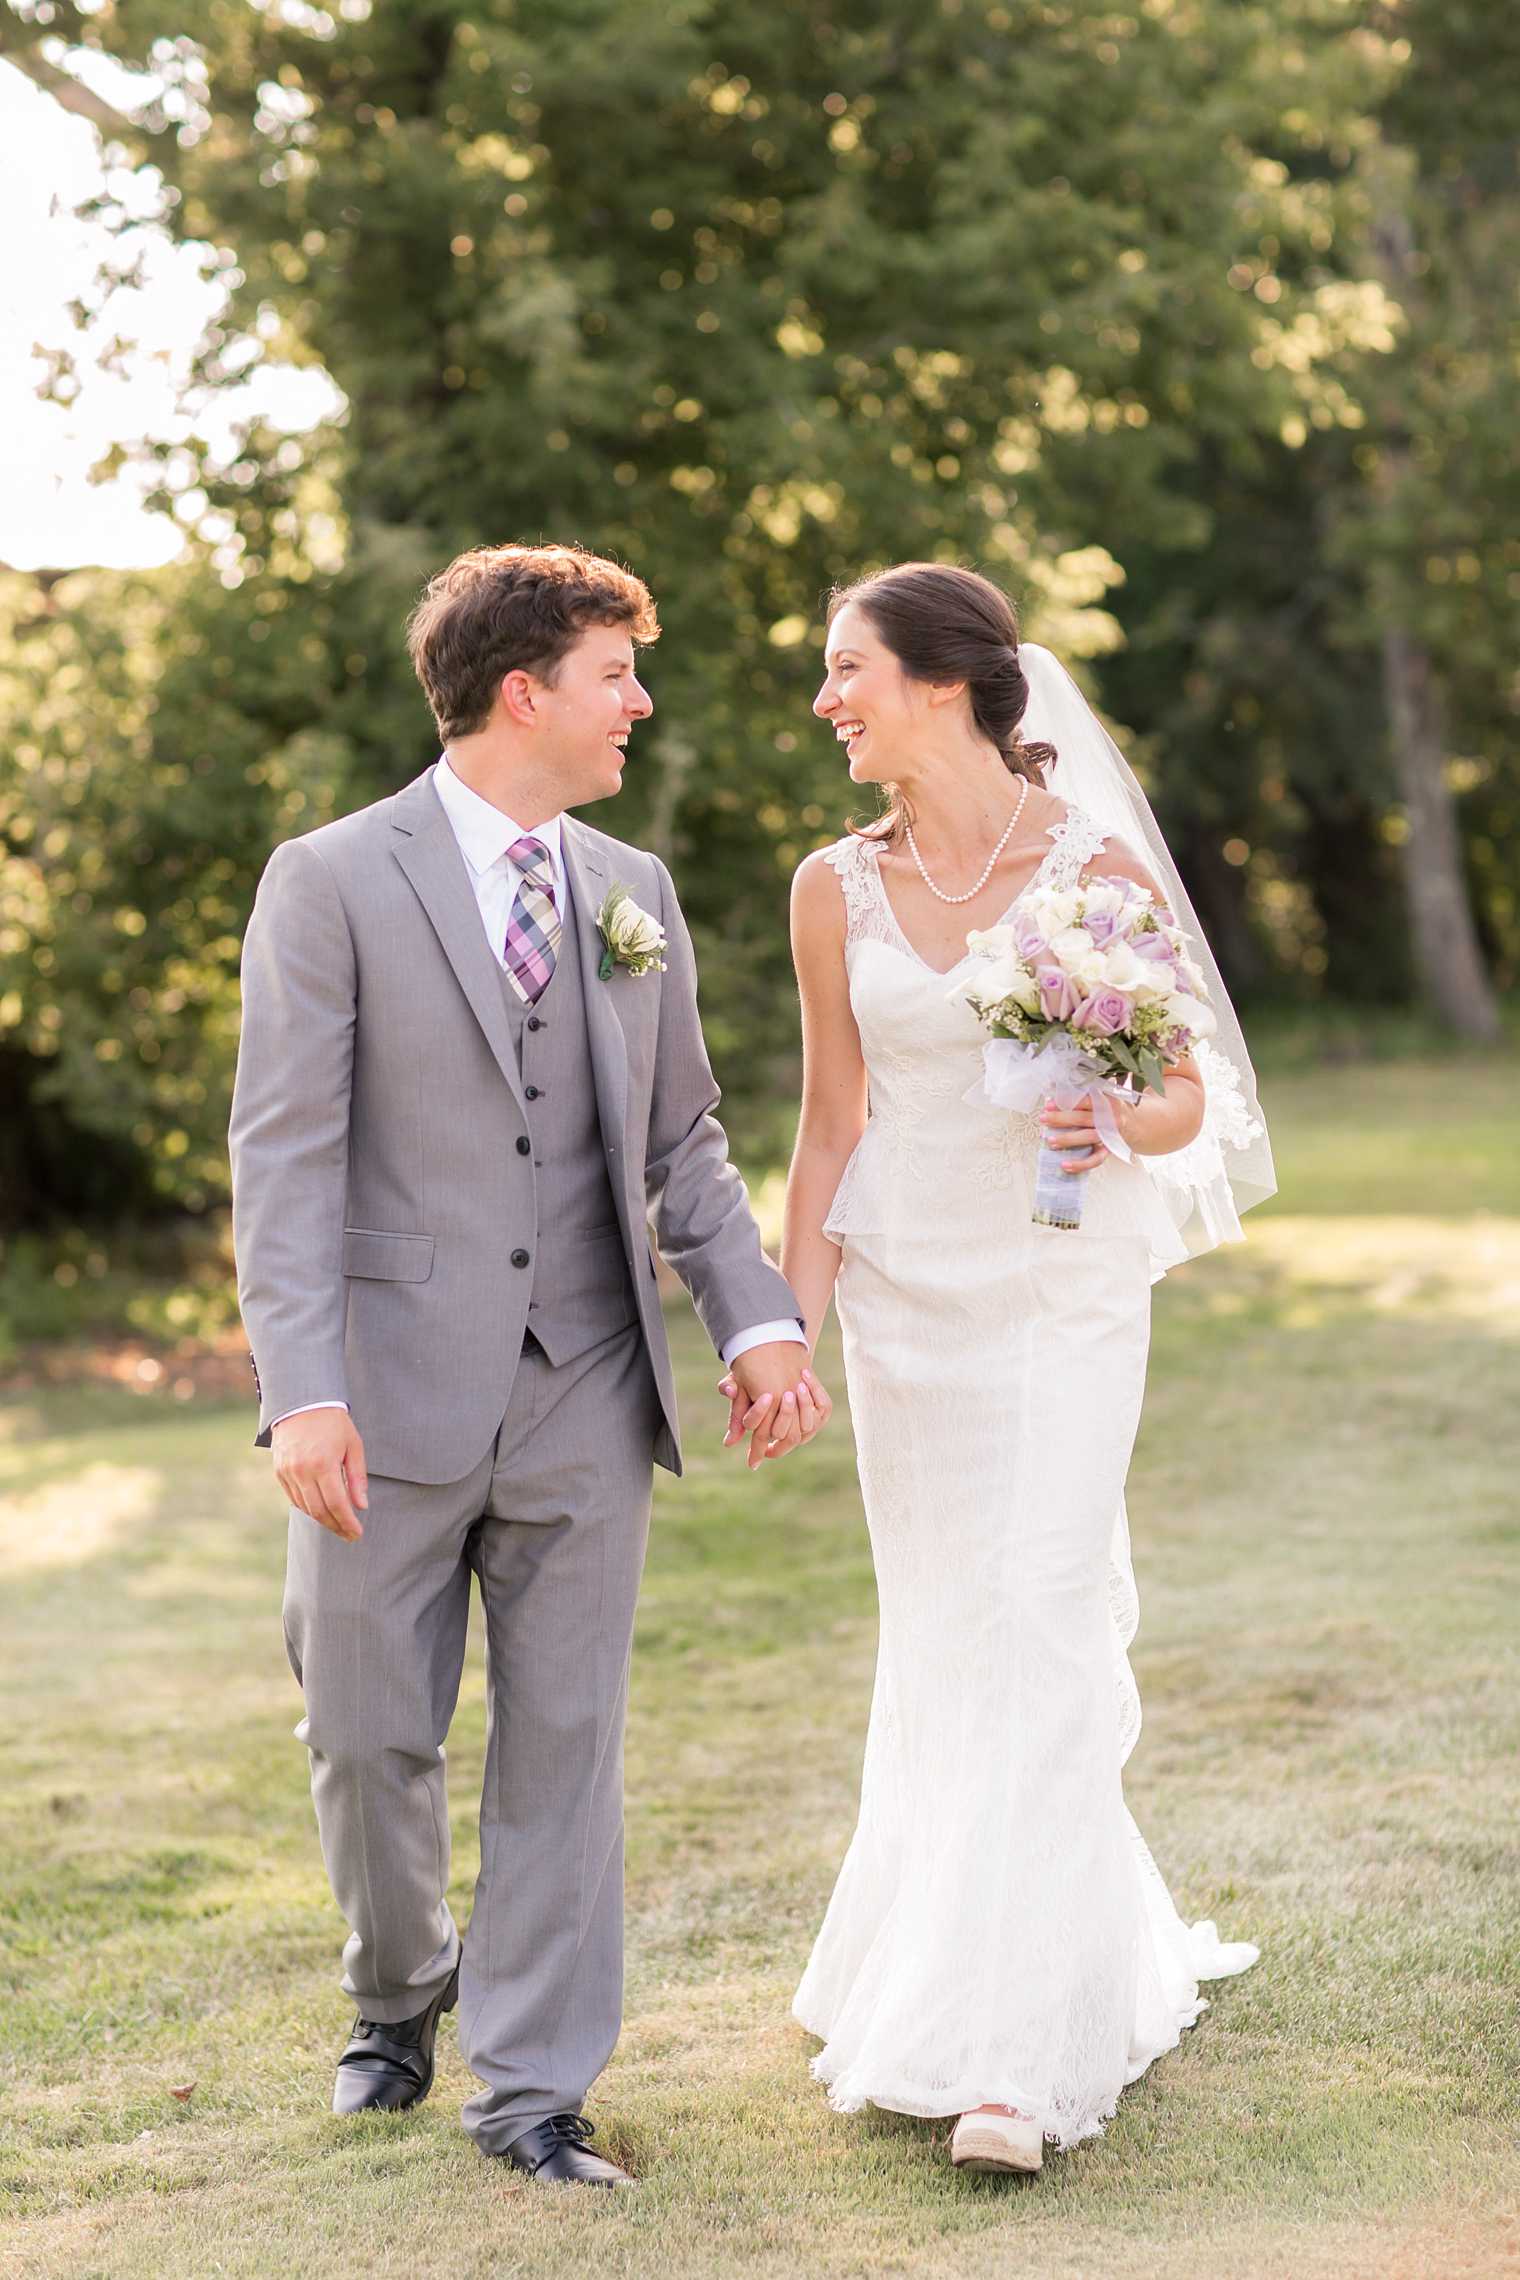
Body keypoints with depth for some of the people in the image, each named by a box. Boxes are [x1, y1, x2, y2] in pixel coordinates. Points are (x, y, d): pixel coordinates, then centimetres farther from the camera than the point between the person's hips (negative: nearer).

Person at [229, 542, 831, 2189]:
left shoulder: (633, 891, 11)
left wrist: (758, 1319, -1)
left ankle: (532, 2087, 15)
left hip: (584, 1396, 4)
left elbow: (681, 1140, 14)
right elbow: (284, 1154, -9)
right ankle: (399, 1992, 35)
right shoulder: (334, 881, -5)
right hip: (396, 1395, -3)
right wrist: (302, 1390, -19)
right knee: (370, 1741, 7)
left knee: (564, 1745, 5)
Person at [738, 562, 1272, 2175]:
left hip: (1065, 1296, -4)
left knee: (1035, 1636, -10)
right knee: (938, 1644, 10)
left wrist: (1113, 1123, -23)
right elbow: (831, 1125, 9)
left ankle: (1012, 2050, -5)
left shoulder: (1097, 868, -8)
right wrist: (790, 1326, 3)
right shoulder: (836, 890, 3)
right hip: (906, 1299, 4)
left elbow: (1188, 1097, -1)